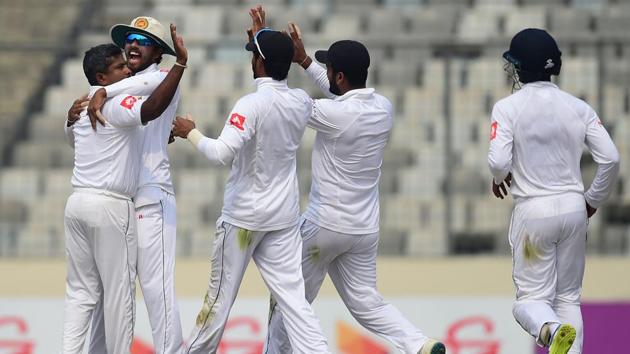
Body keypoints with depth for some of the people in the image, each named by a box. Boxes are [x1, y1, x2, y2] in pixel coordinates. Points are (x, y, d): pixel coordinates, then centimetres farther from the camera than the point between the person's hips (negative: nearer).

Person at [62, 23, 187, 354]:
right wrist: (180, 63, -33)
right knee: (119, 291, 0)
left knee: (81, 290, 8)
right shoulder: (117, 105, -13)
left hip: (78, 202, 8)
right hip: (110, 206, -8)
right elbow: (152, 108, -32)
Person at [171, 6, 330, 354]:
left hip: (243, 216, -5)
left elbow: (222, 153, -27)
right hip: (284, 218, 5)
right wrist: (263, 37, 30)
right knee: (292, 297, -2)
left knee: (220, 294, 10)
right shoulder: (301, 103, 2)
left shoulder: (252, 105, -18)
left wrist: (191, 133, -10)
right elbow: (277, 80, 25)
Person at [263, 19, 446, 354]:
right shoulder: (383, 108, 0)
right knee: (366, 301, 10)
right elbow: (343, 96, 21)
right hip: (365, 228, 6)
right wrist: (304, 61, 23)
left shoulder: (334, 115, -21)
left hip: (324, 225, -6)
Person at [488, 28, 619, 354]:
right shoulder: (578, 107, 0)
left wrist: (499, 178, 5)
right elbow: (610, 159, -4)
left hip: (533, 210, -3)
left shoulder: (508, 107, -9)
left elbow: (498, 161, -19)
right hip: (573, 207, 3)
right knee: (568, 297, 15)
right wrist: (593, 199, 12)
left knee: (532, 298, 2)